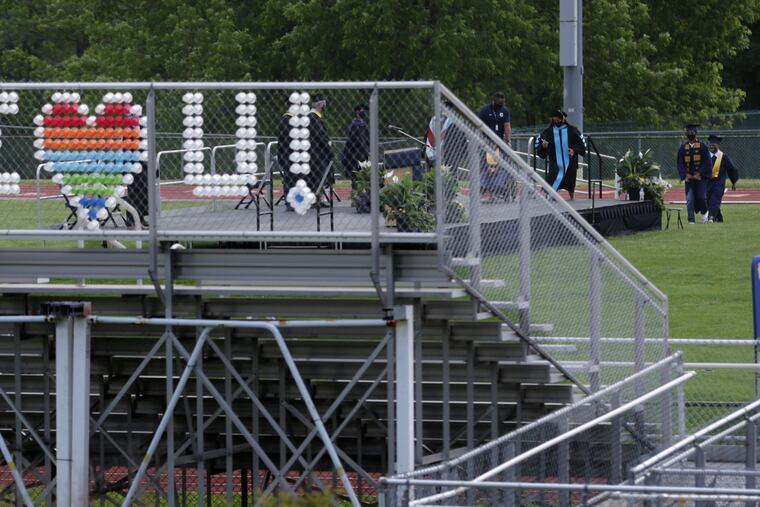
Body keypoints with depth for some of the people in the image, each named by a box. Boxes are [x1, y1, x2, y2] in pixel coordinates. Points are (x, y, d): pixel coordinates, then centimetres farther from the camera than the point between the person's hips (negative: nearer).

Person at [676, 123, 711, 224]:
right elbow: (679, 163, 7)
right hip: (688, 177, 2)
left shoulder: (702, 146, 2)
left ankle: (704, 213, 25)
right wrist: (686, 174, -6)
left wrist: (699, 174, -10)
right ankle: (691, 220, -3)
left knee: (701, 197, -4)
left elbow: (707, 162, -1)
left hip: (700, 177, -2)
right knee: (690, 200, -5)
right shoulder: (683, 147, 8)